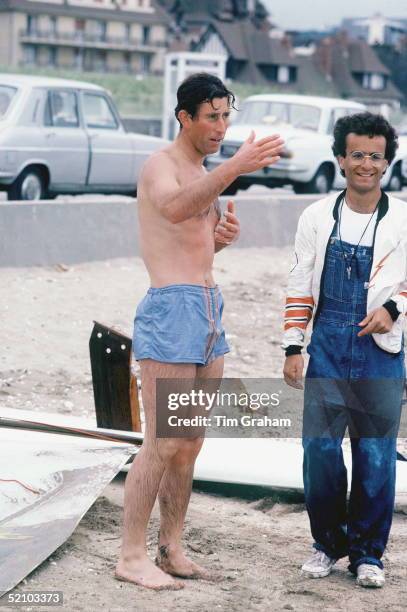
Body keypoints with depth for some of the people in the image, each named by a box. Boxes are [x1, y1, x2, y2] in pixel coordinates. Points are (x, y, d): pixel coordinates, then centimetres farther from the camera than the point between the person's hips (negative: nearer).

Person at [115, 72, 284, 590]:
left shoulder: (203, 175, 19)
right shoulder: (160, 165, -8)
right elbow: (173, 208, -32)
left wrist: (223, 235, 5)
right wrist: (235, 167, -44)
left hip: (209, 313, 9)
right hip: (172, 310, -9)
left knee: (190, 445, 11)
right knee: (162, 445, -8)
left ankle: (171, 551, 19)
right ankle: (131, 556, -1)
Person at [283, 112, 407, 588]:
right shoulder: (317, 218, 5)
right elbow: (300, 286, 8)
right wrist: (293, 348, 4)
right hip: (328, 345, 1)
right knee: (319, 446, 1)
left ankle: (367, 553, 15)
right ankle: (327, 542, 18)